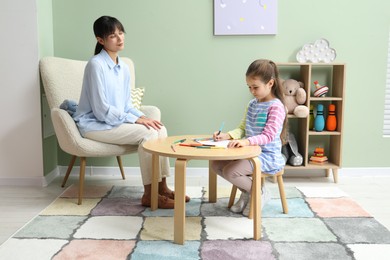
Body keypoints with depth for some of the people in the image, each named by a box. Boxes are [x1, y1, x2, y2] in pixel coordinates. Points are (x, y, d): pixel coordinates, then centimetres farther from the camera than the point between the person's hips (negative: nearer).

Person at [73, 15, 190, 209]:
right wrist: (136, 120, -21)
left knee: (159, 128, -11)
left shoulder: (124, 68, 8)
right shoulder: (96, 64, -16)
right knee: (147, 133, -24)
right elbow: (101, 110, -20)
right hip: (95, 124, -7)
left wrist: (143, 116, -8)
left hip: (116, 121, 7)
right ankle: (149, 194, -16)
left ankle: (162, 187, -7)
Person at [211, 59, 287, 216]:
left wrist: (246, 141, -40)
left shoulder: (276, 106, -15)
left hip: (267, 155, -9)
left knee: (230, 171, -24)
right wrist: (227, 135, -8)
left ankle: (259, 193, 3)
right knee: (216, 164, -1)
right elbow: (243, 128, 12)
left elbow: (268, 136, -24)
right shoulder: (252, 104, 11)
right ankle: (247, 191, 15)